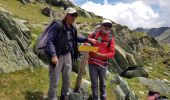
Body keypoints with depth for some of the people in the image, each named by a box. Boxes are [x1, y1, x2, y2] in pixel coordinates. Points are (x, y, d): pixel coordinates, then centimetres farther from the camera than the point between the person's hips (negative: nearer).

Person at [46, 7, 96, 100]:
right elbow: (49, 41, -21)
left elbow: (75, 38, 26)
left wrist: (88, 39, 18)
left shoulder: (72, 28, 6)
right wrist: (53, 55, -30)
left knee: (67, 80, 19)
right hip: (57, 56, -7)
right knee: (54, 81, 1)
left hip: (67, 56, 7)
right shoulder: (57, 26, -16)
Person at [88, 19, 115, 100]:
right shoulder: (93, 35, 1)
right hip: (92, 63, 0)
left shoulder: (110, 38, -1)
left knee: (102, 83, 12)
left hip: (103, 64, 0)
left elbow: (112, 53, -5)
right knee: (94, 83, 4)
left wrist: (102, 55, -20)